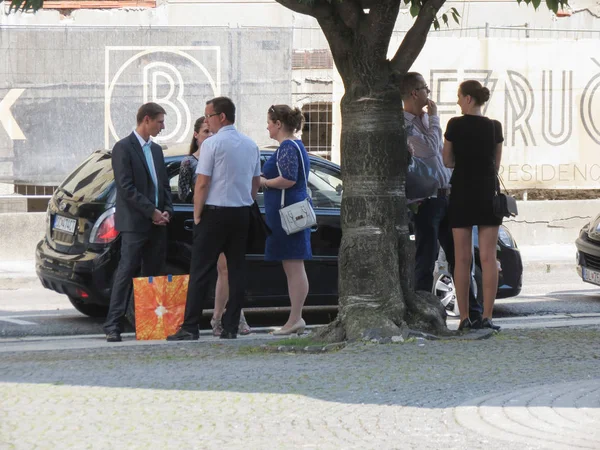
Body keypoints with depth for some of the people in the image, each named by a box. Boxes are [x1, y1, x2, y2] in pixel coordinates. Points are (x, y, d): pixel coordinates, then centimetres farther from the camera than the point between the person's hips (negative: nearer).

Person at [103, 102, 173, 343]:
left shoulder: (156, 150, 18)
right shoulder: (123, 148, -6)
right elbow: (126, 187, -13)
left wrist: (167, 211, 2)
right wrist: (152, 212, -14)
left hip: (157, 224, 8)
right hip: (134, 223, -7)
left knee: (153, 275, 6)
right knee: (126, 273, -10)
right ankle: (113, 326, -10)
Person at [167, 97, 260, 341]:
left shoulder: (212, 144, -11)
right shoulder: (251, 145, 11)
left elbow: (202, 184, -13)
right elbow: (256, 183, 16)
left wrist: (197, 214, -5)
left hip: (215, 212, -6)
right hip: (242, 213, 6)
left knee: (200, 270, -4)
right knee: (236, 270, 6)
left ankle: (190, 327, -7)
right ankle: (231, 327, 4)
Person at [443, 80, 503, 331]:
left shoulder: (455, 125, -6)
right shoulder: (495, 127, 2)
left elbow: (447, 161, 3)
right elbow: (496, 165, 9)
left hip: (461, 193, -2)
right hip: (488, 193, 2)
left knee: (462, 258, 3)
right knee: (488, 257, 1)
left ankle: (464, 317, 1)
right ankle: (487, 317, -4)